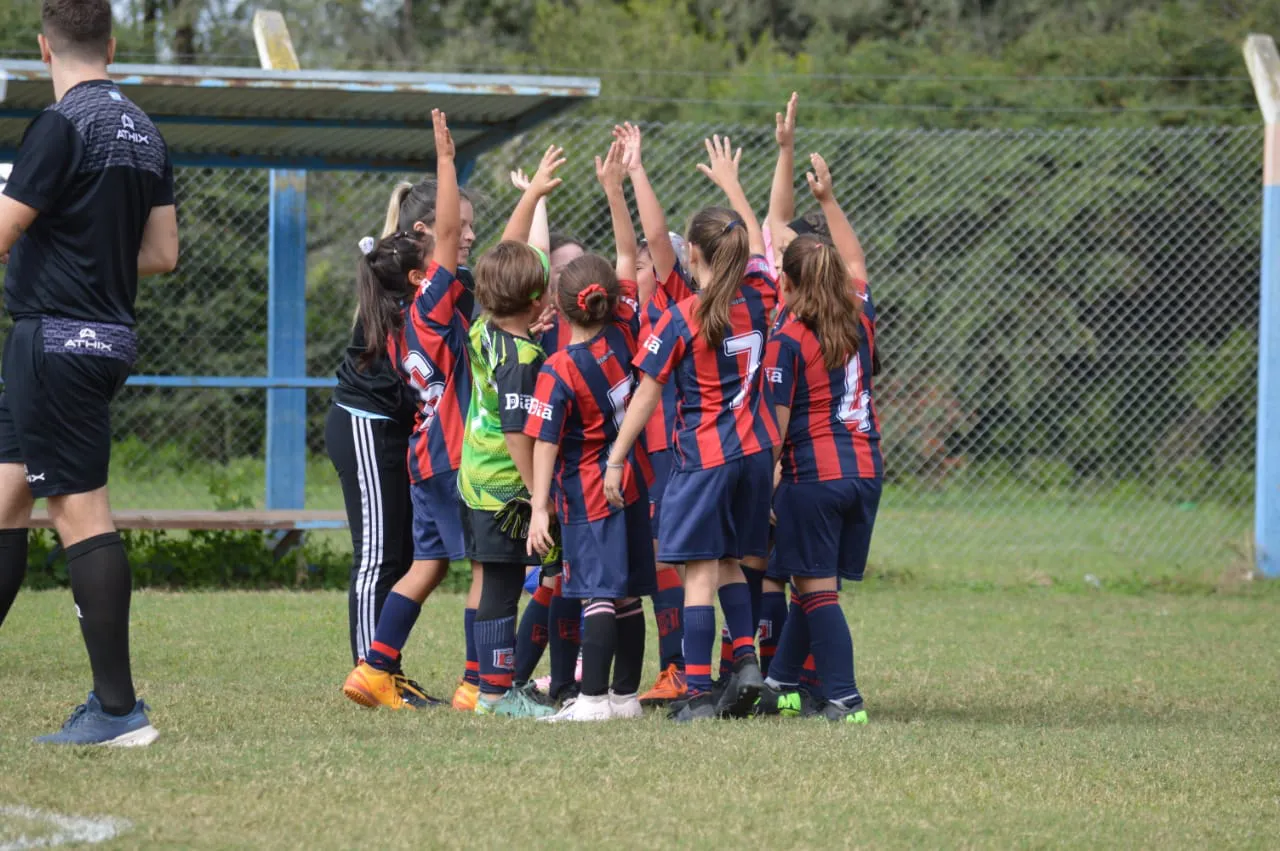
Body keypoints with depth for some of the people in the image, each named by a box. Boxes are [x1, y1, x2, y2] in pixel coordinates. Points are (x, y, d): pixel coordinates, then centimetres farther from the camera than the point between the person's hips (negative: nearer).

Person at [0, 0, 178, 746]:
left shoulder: (63, 125, -14)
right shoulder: (144, 133, 11)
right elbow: (161, 255, 14)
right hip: (111, 337, 9)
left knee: (81, 512, -7)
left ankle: (119, 708, -8)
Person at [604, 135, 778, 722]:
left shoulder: (682, 319, -12)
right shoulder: (758, 300, 1)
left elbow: (647, 395, -9)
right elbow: (757, 242, 22)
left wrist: (615, 459, -3)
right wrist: (731, 184, 34)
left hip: (703, 455, -6)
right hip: (755, 451, 6)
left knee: (700, 571, -3)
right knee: (728, 562, 19)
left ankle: (698, 690, -5)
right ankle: (747, 658, 5)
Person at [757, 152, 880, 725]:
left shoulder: (787, 339, -11)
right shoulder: (860, 319, 5)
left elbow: (777, 420, -12)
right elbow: (855, 261, 24)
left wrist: (765, 480, -5)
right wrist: (828, 199, 30)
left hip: (812, 474, -6)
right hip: (865, 469, 6)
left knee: (817, 590, -1)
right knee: (815, 585, 15)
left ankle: (845, 699, -6)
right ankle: (781, 684, 26)